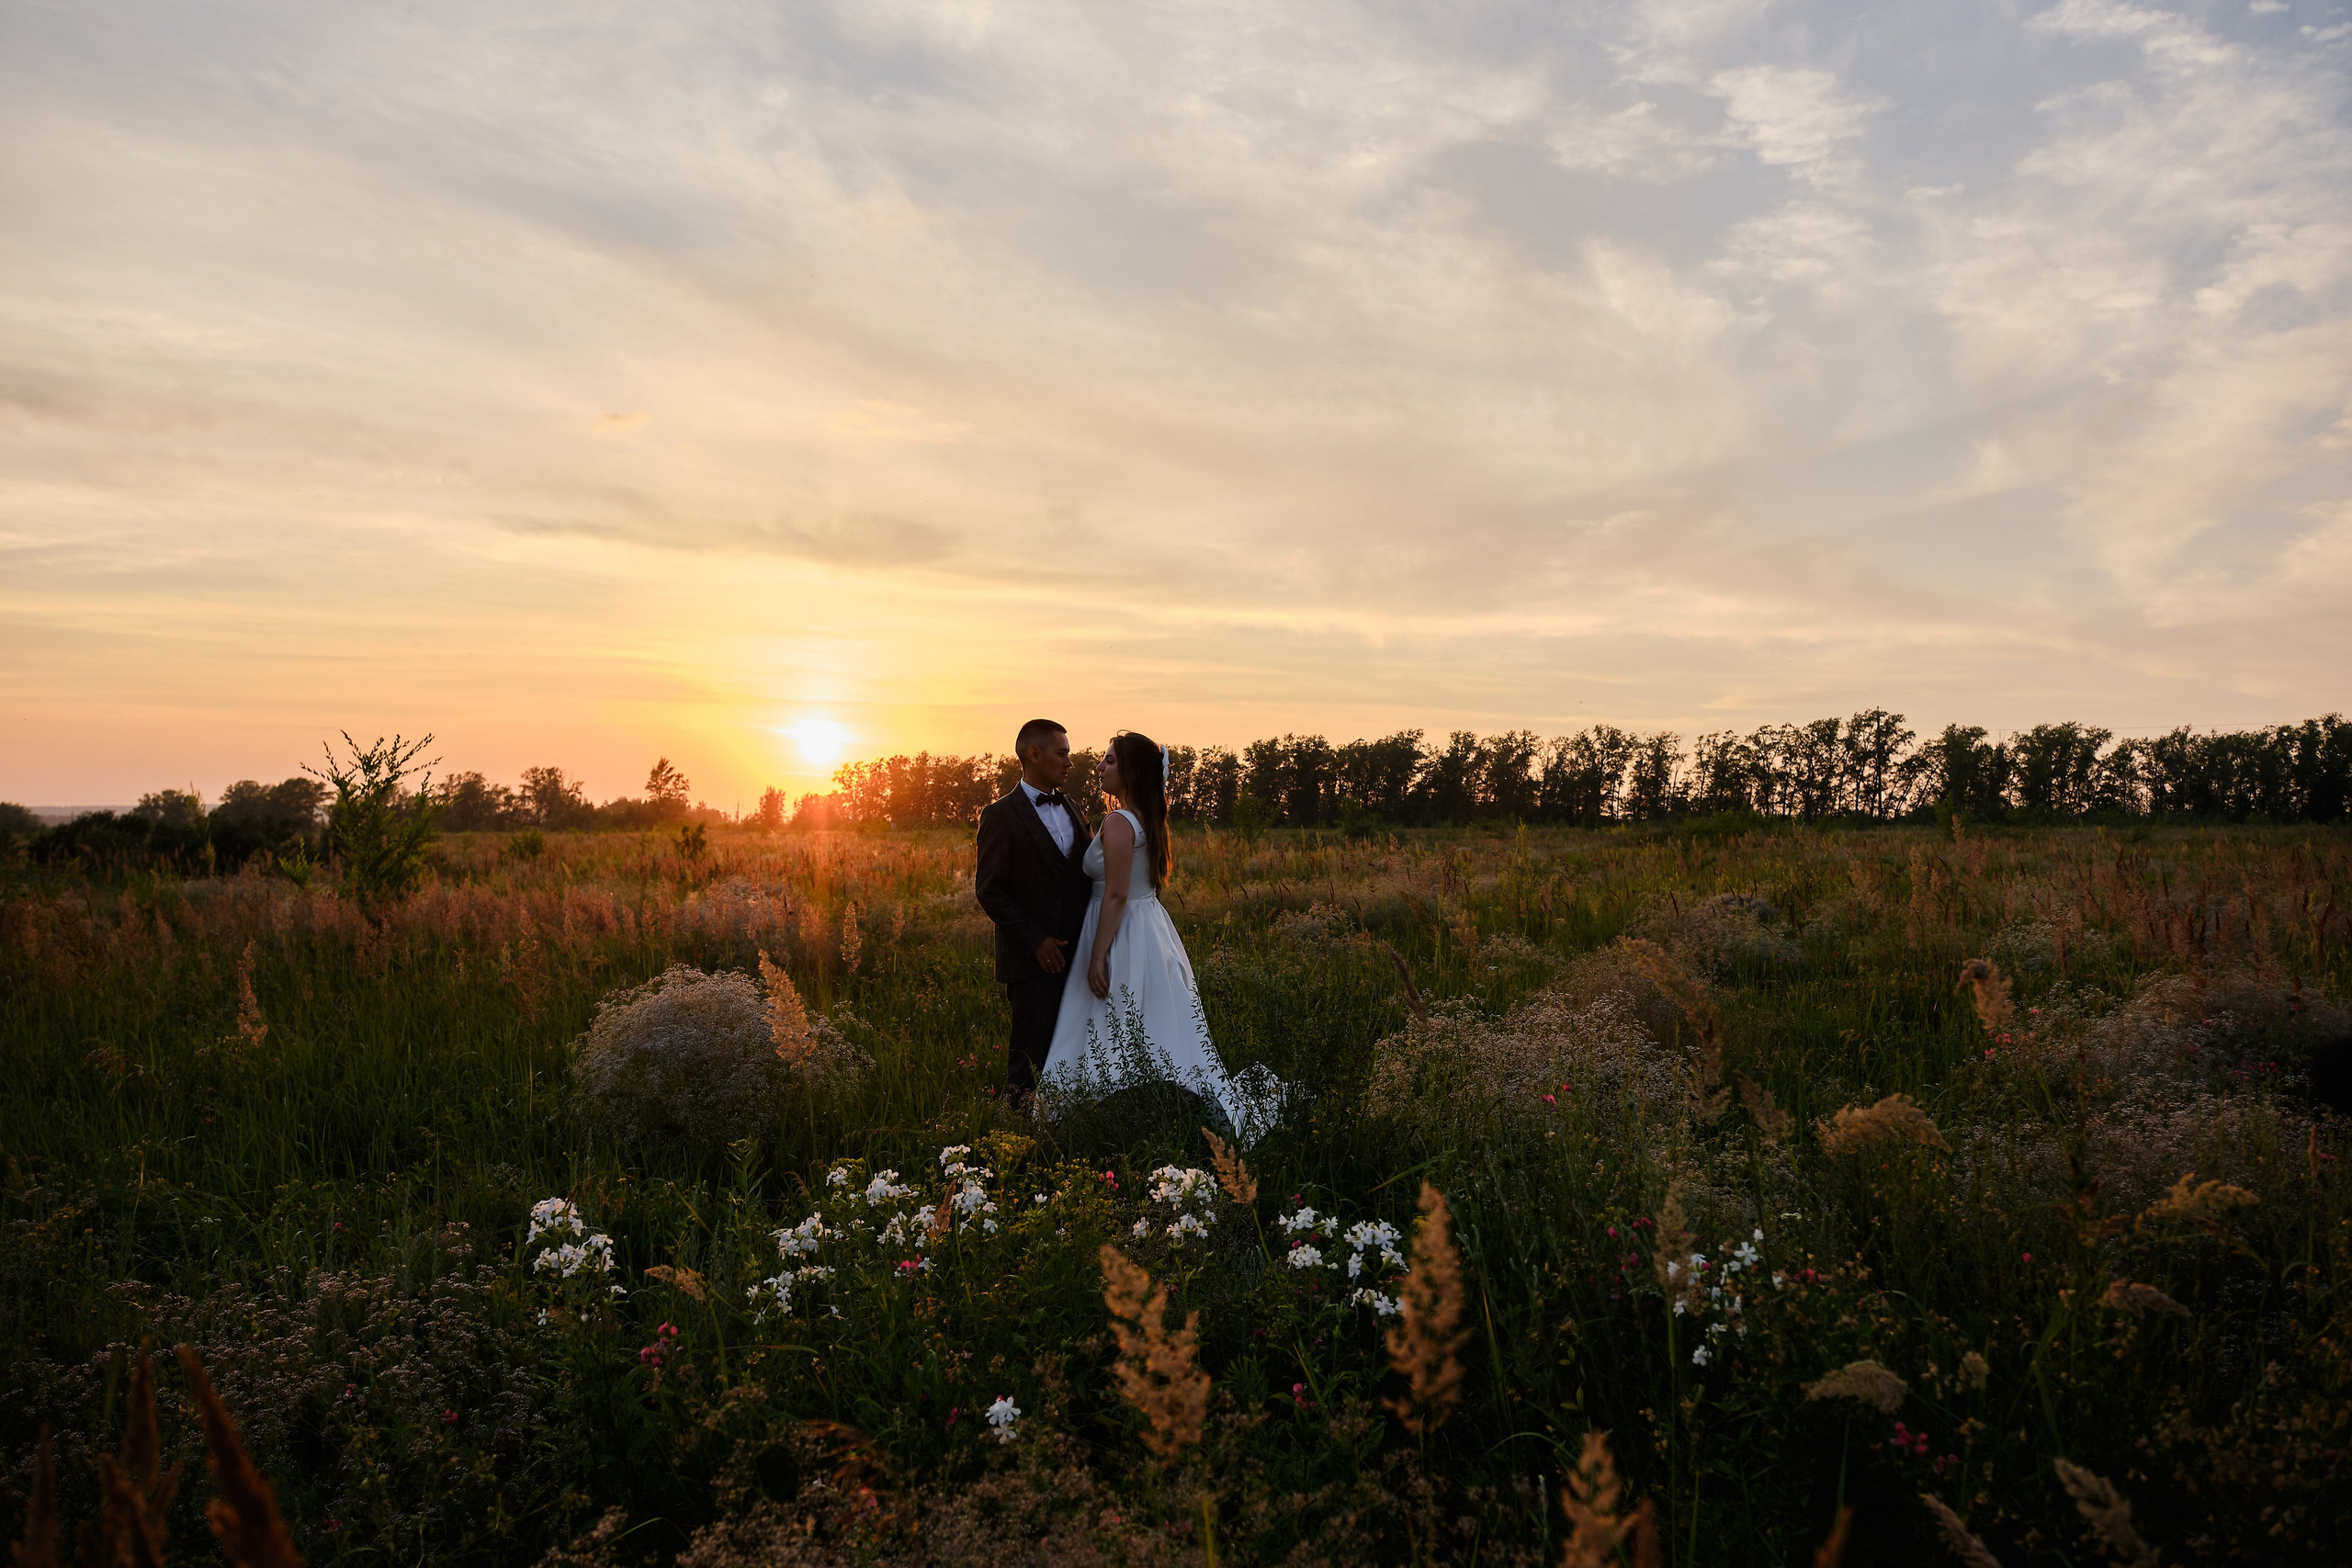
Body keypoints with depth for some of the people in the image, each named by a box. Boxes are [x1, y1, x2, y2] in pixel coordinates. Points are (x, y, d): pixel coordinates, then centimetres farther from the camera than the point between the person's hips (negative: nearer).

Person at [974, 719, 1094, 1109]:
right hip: (1033, 959, -6)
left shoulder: (1071, 809, 14)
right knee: (1031, 1052, 1)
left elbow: (1088, 871, 17)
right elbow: (989, 890, -10)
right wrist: (1036, 940, -15)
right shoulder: (1002, 816, -7)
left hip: (1075, 953, 6)